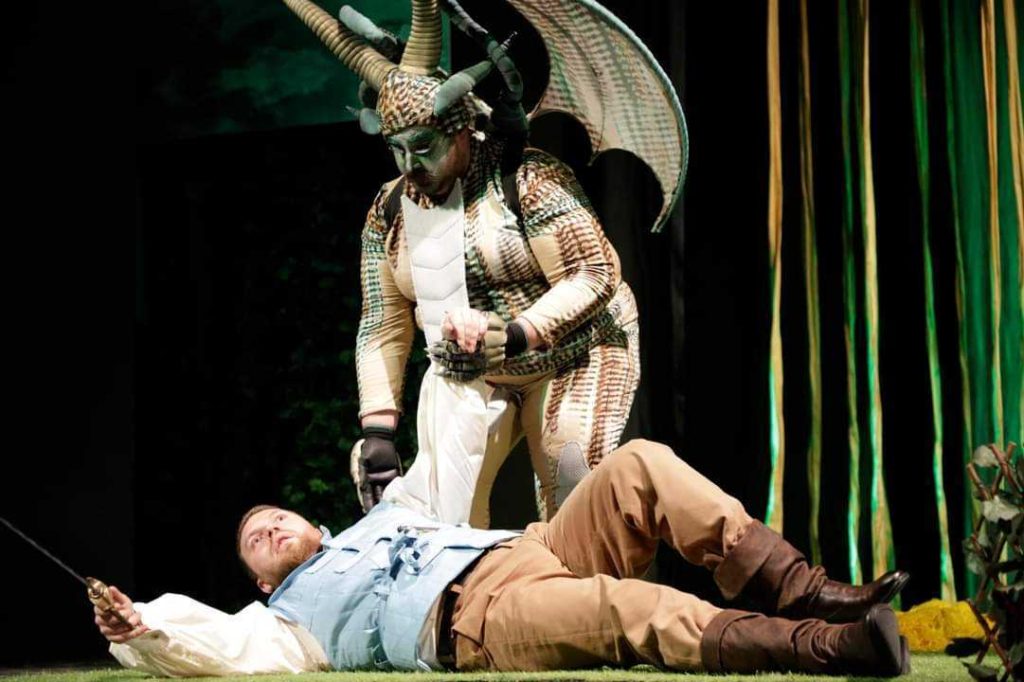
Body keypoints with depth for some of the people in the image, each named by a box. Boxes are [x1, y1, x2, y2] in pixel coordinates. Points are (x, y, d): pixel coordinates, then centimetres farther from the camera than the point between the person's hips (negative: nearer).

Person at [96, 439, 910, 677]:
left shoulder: (382, 518, 40)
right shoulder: (290, 613, 20)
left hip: (531, 552, 7)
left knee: (640, 465, -15)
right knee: (633, 609, -36)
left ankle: (800, 591, -23)